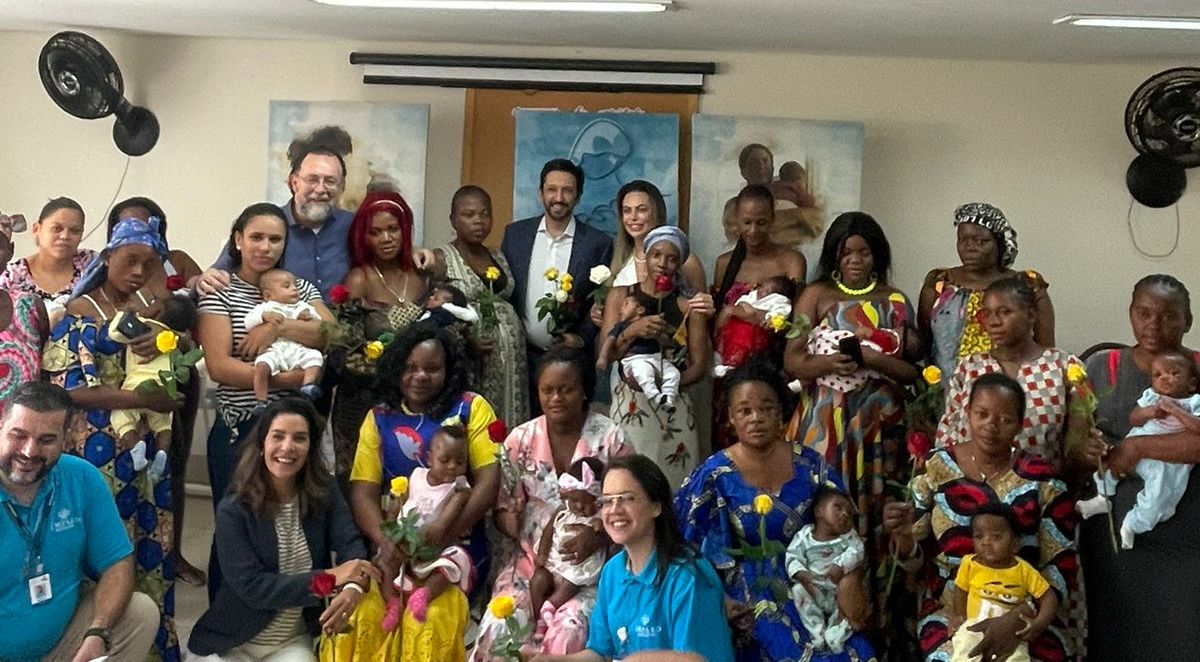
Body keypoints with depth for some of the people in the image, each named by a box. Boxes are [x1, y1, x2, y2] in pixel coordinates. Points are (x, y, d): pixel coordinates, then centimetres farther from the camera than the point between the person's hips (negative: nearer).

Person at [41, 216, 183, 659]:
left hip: (148, 448, 6)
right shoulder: (79, 313, -8)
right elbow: (68, 389, -16)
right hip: (100, 451, -6)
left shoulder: (149, 309, 11)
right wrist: (144, 398, -20)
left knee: (152, 546, 12)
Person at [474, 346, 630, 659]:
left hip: (590, 562, -2)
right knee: (499, 627, -23)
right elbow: (504, 510, 7)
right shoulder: (521, 439, 4)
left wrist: (597, 536, -21)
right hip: (528, 556, 2)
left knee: (568, 631, -28)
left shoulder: (610, 438, -4)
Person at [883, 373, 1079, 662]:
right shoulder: (936, 470, 0)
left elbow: (1062, 566, -4)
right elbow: (915, 562, 5)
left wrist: (1016, 620, -18)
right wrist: (903, 535, -18)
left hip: (1028, 612, 0)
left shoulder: (1041, 480, -3)